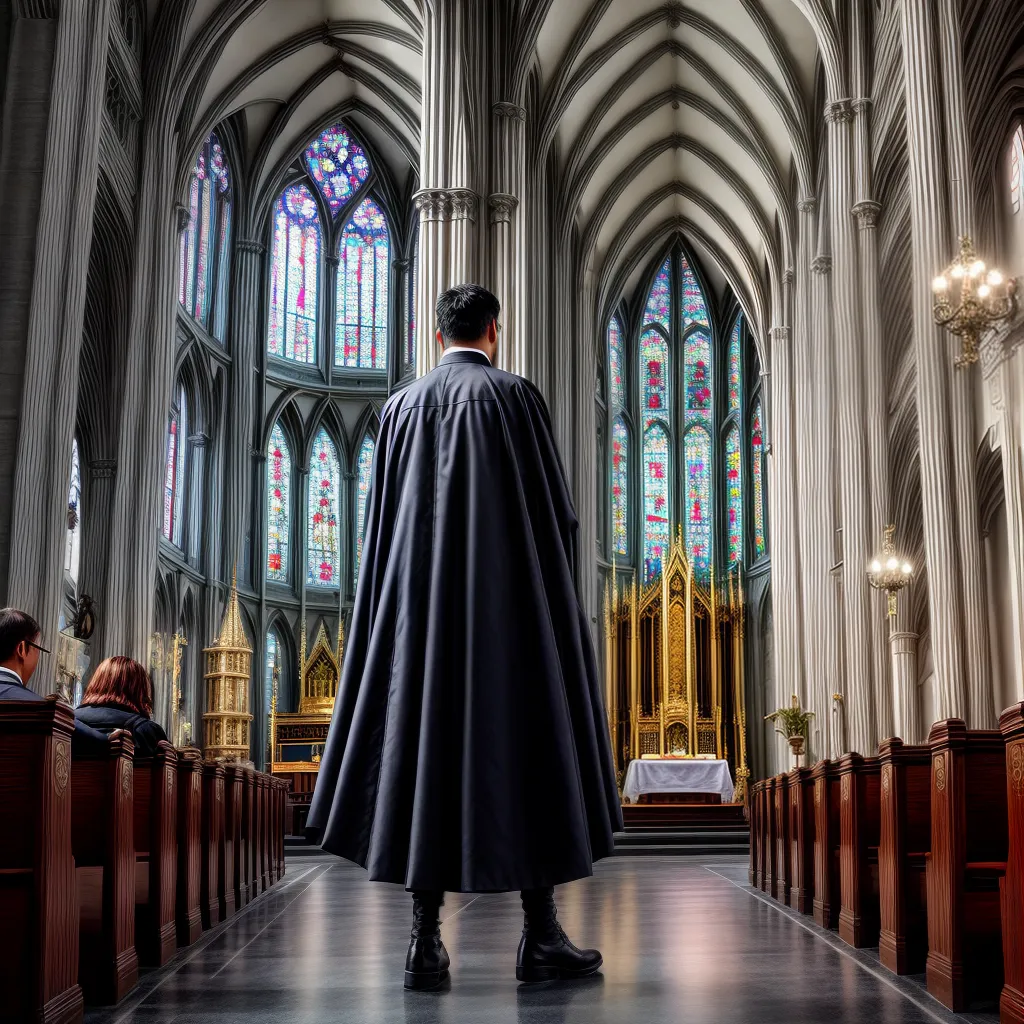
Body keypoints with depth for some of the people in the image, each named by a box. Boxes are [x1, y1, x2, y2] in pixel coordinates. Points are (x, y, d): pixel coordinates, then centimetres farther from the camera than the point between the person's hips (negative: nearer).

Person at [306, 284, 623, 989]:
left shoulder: (401, 406, 12)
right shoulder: (516, 397, -1)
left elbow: (382, 522, 12)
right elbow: (555, 509, -2)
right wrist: (555, 596, 11)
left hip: (422, 605, 4)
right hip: (512, 597, -3)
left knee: (427, 742, 3)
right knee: (527, 748, 2)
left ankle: (426, 941, 1)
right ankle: (541, 936, 4)